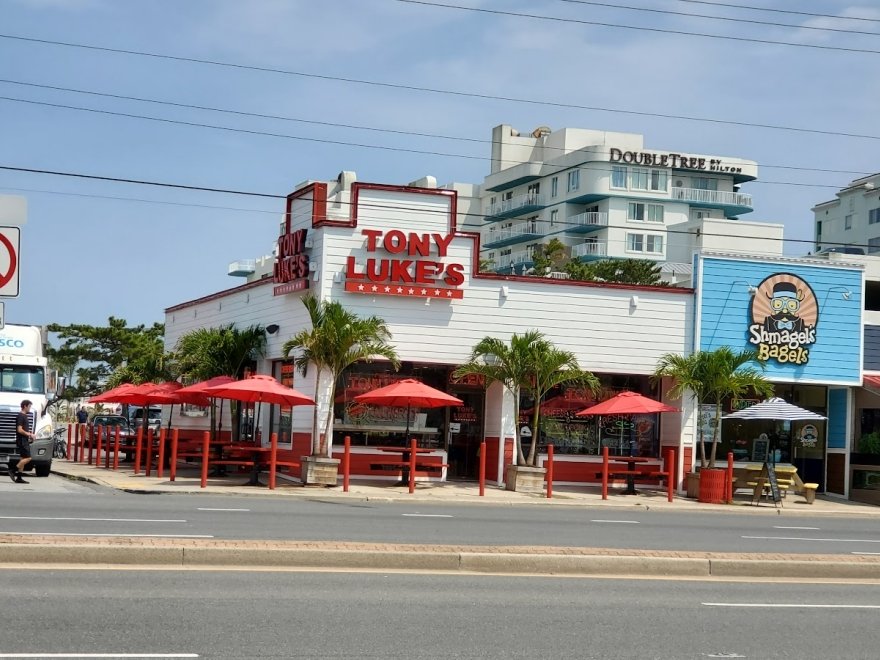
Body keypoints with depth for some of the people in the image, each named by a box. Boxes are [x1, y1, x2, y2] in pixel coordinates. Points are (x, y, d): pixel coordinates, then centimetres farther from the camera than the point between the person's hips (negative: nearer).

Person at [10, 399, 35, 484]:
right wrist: (30, 435, -14)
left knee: (23, 459, 8)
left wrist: (30, 434, 13)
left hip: (25, 441, 10)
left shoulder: (25, 416, 17)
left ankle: (19, 478, 8)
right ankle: (13, 470, -7)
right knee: (27, 458, -13)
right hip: (22, 441, -10)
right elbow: (19, 430, -20)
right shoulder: (21, 416, -13)